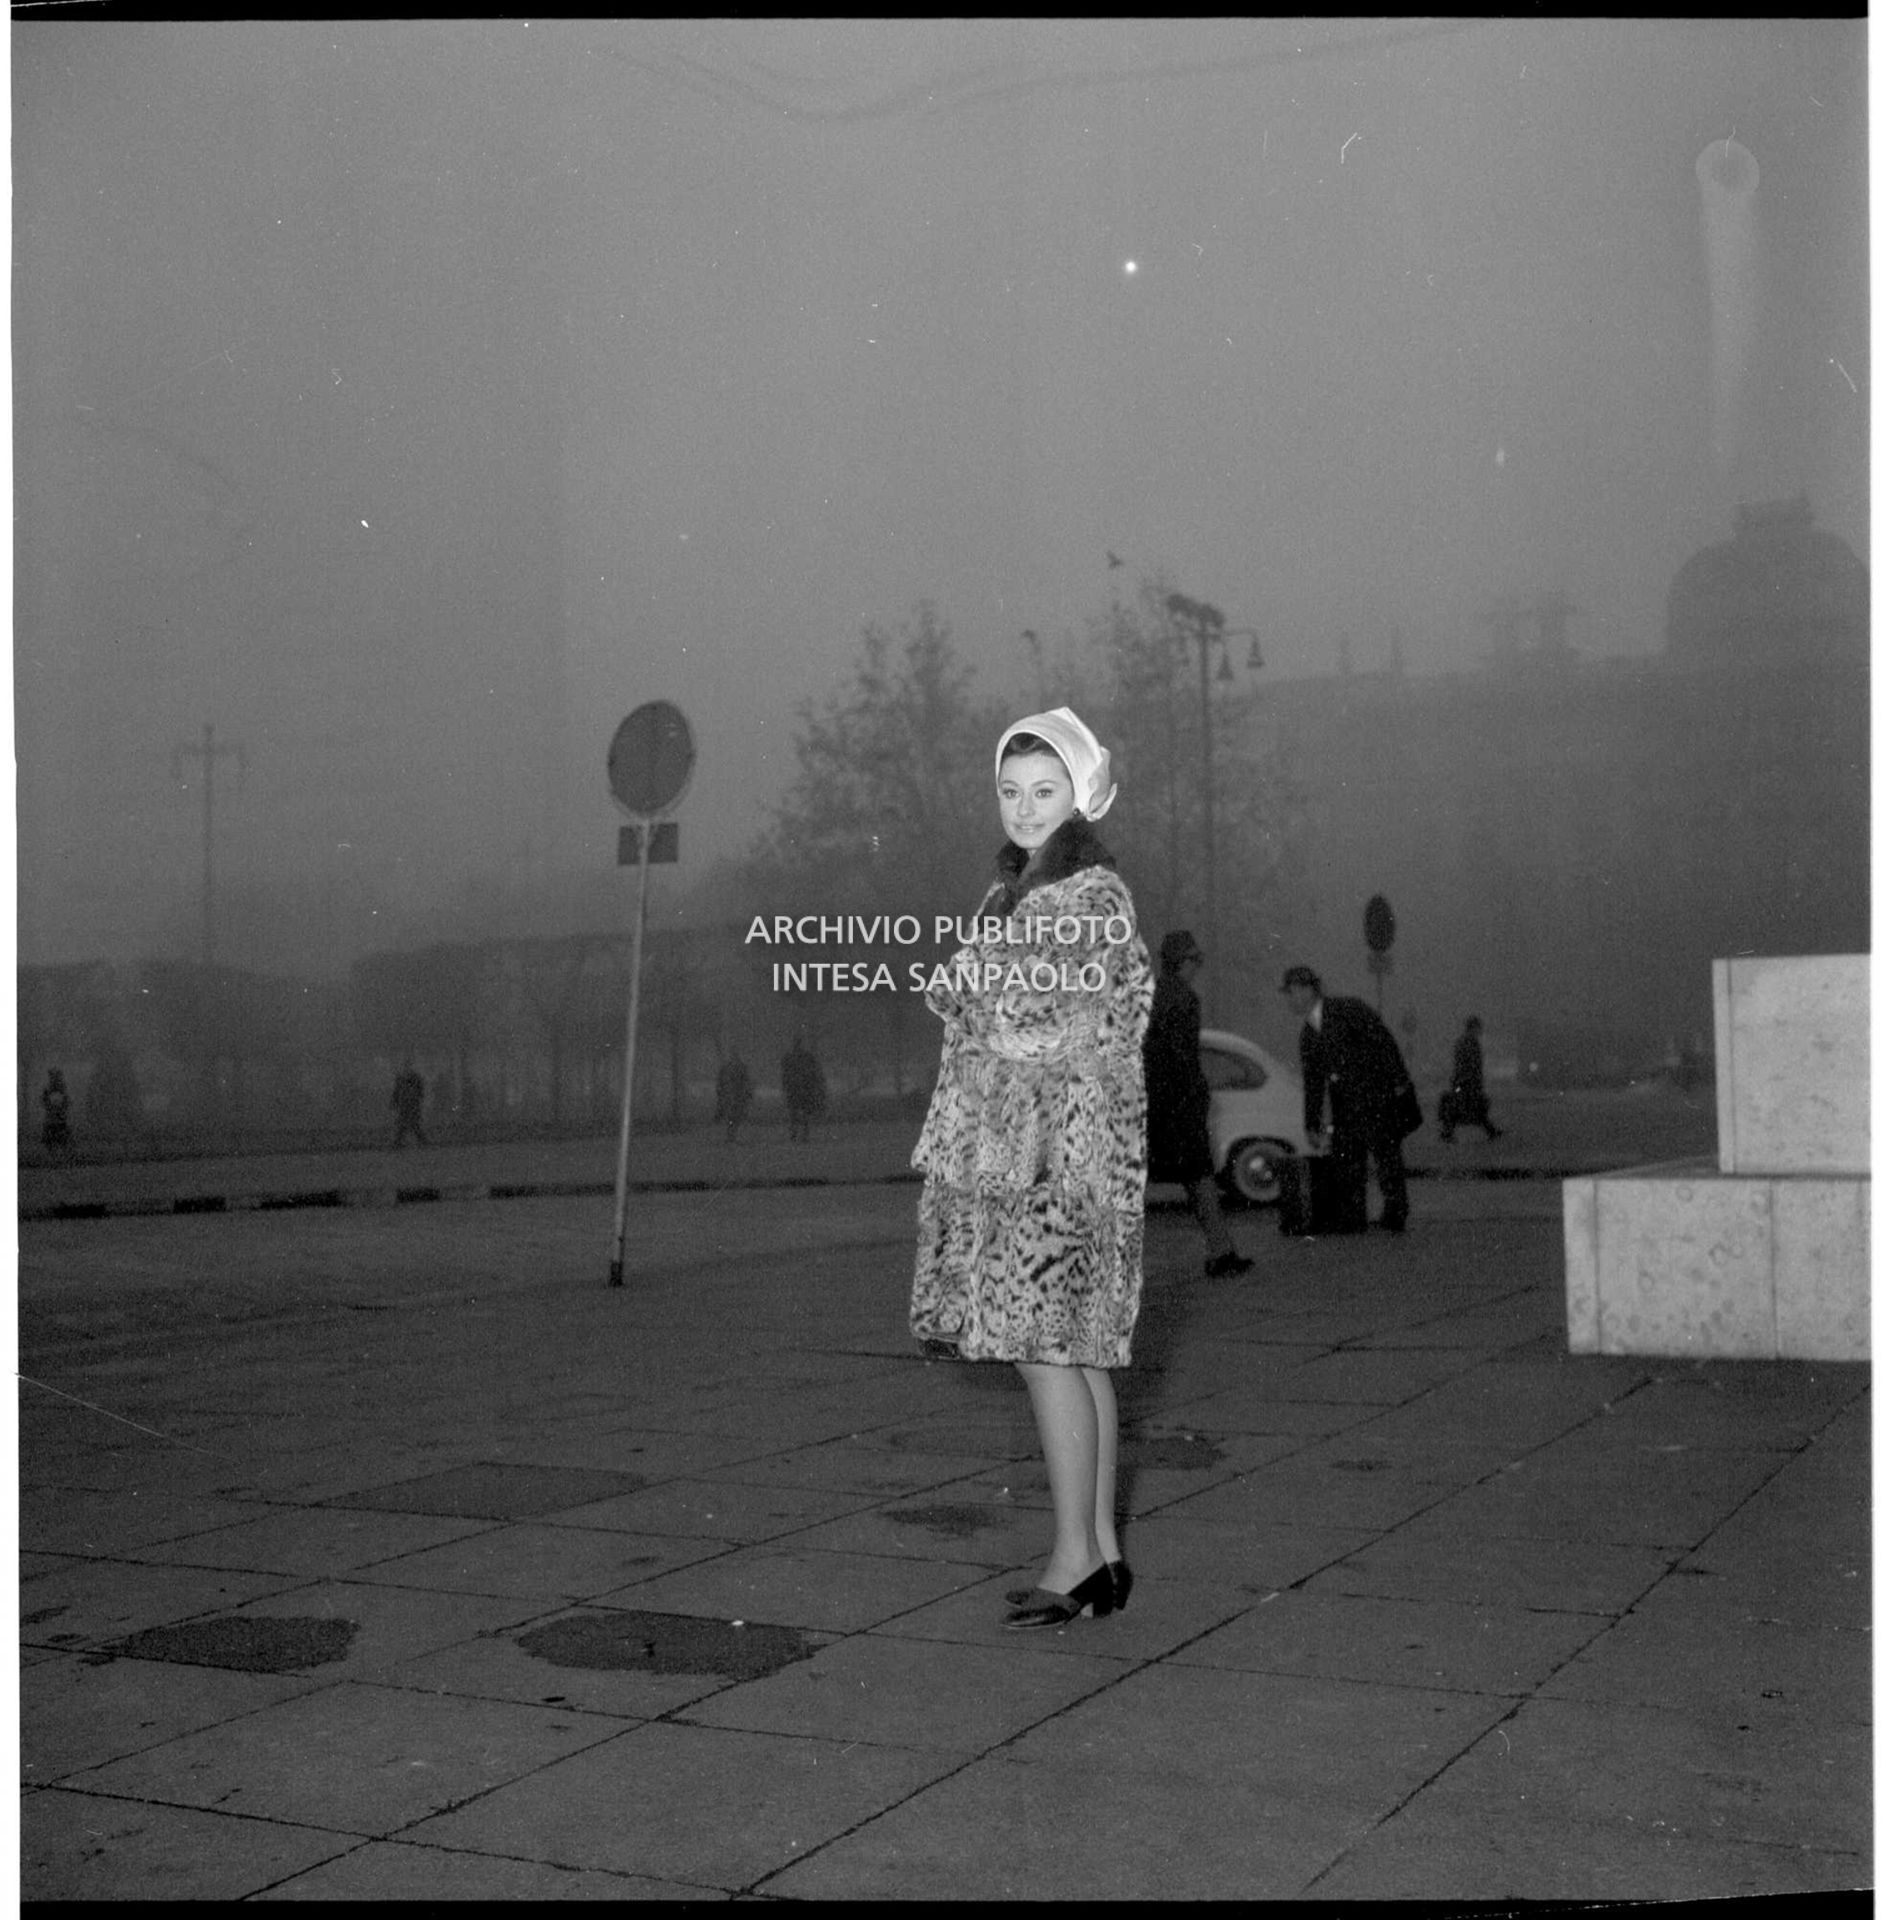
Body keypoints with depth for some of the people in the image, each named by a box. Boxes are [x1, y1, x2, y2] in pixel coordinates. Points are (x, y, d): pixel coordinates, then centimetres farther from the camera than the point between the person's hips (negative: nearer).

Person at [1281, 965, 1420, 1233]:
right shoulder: (1307, 1035, 12)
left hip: (1378, 1094, -7)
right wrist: (1312, 1127, 14)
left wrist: (1400, 1082, -16)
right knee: (1344, 1160, 0)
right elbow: (1313, 1083, 16)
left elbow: (1385, 1042, -11)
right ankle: (1350, 1220, 4)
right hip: (1345, 1105, 7)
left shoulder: (1347, 1010, -9)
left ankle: (1395, 1218, 2)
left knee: (1385, 1154, -6)